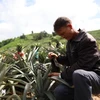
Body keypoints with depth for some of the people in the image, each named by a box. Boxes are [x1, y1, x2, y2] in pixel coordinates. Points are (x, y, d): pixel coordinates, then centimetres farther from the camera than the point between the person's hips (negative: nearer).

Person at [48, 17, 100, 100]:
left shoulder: (87, 40, -18)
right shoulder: (70, 42, 10)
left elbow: (82, 65, -24)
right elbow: (69, 60, 17)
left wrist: (62, 75, -18)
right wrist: (57, 57, -2)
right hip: (78, 77, 8)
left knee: (78, 74, -41)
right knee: (59, 92, -14)